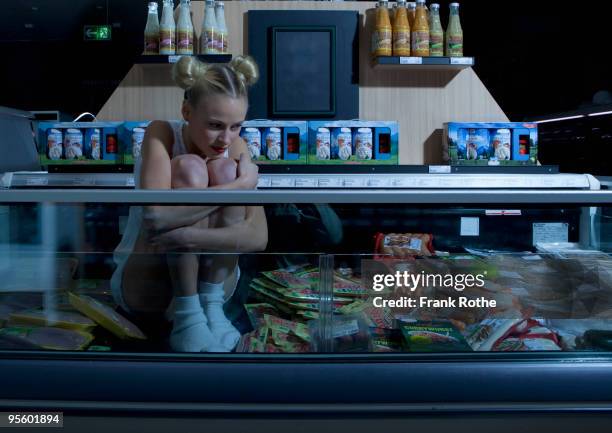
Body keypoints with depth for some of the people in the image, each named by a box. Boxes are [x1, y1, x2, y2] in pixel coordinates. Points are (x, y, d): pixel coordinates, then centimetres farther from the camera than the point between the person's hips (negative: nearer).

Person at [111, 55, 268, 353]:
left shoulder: (235, 147, -8)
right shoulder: (161, 133, -16)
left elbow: (258, 236, -22)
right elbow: (156, 214, -35)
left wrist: (187, 236, -37)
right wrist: (242, 183, -29)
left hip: (211, 278, 3)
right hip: (144, 284, -2)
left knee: (225, 170, -21)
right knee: (189, 169, -26)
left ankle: (211, 303, -16)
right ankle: (187, 315, -23)